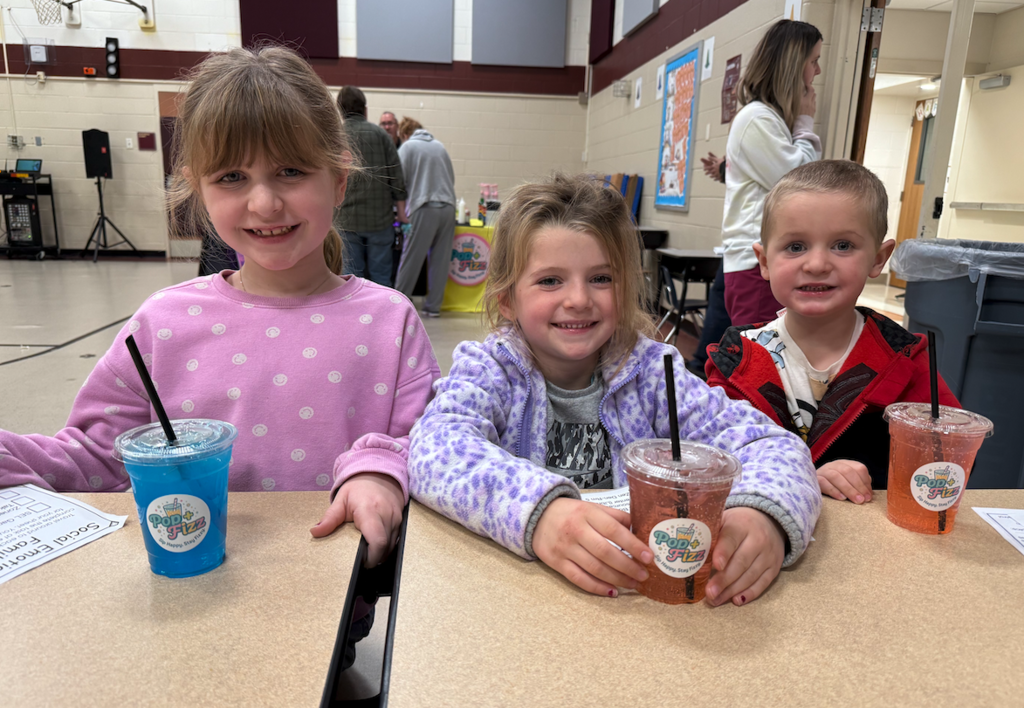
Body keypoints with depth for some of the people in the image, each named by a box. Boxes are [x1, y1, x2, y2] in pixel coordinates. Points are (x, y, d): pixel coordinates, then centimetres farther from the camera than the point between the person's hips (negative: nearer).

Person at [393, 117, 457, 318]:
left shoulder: (407, 147, 4)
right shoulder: (439, 145, 17)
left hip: (424, 207, -4)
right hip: (448, 206, 4)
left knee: (411, 258, 2)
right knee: (441, 260, 6)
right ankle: (433, 305, 11)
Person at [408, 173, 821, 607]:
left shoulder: (649, 371, -2)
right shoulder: (489, 369, -5)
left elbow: (770, 442, -9)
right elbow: (436, 449, -24)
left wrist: (763, 514, -30)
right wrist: (537, 511, -41)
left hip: (644, 596, 2)